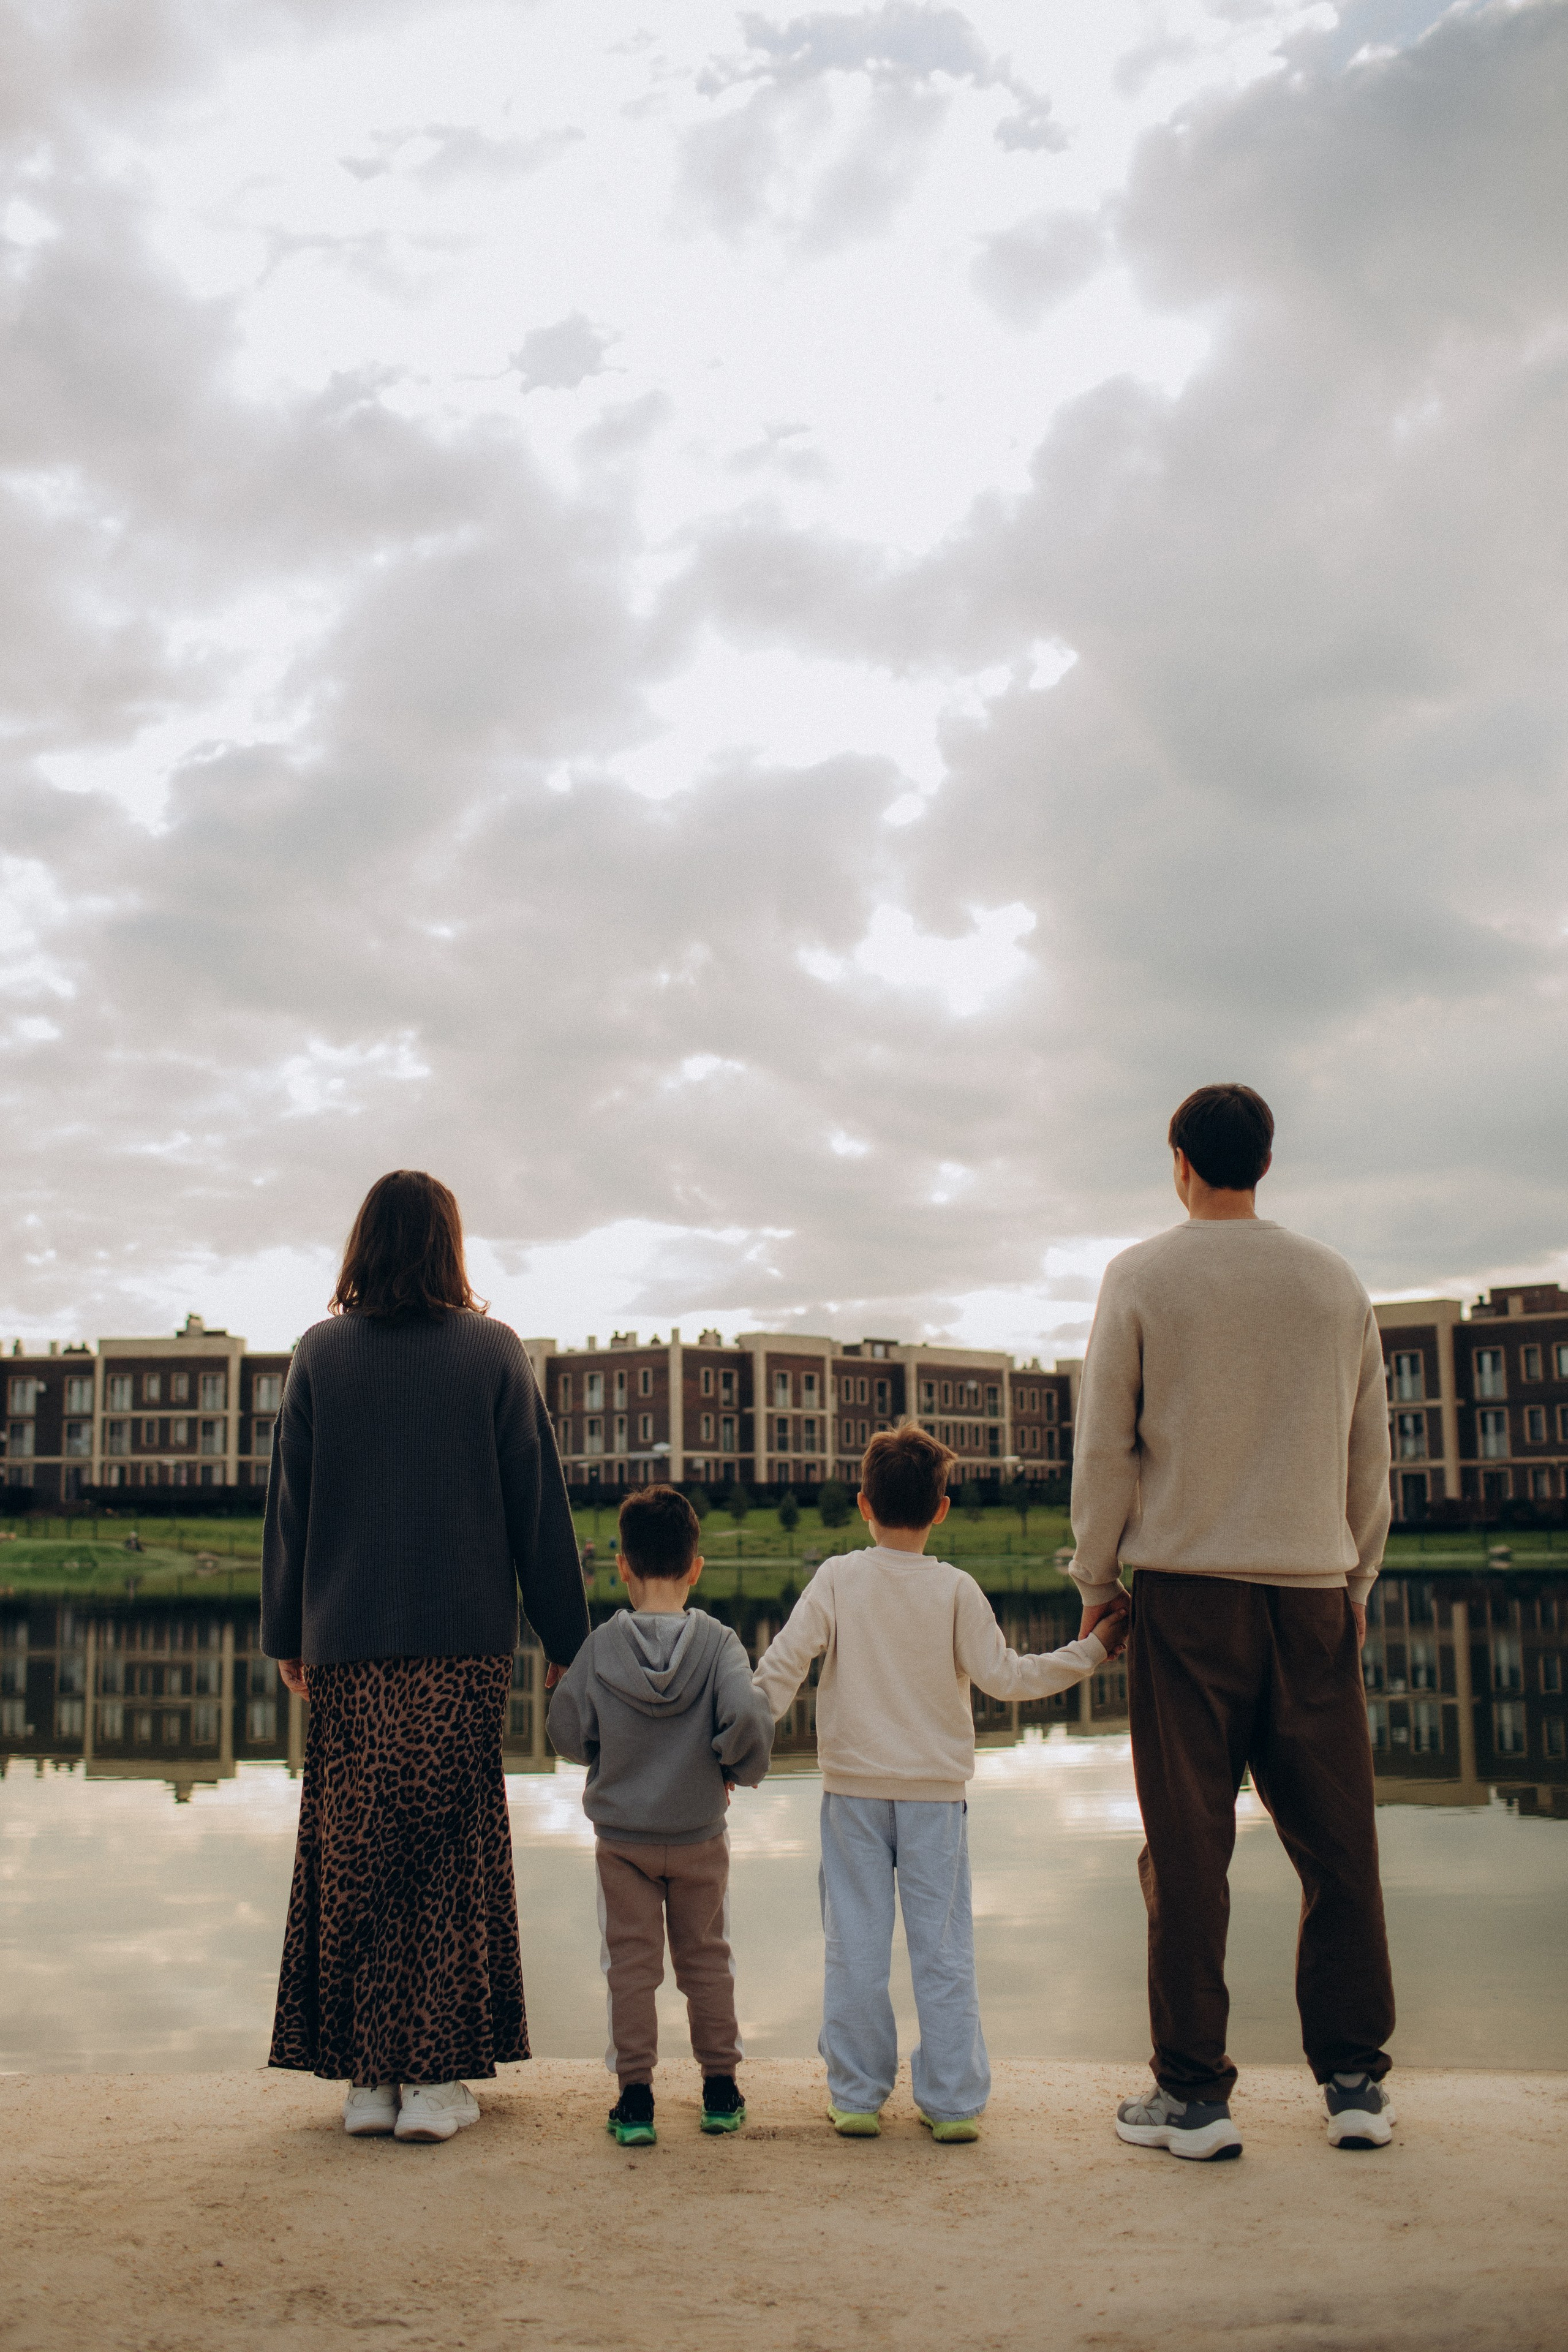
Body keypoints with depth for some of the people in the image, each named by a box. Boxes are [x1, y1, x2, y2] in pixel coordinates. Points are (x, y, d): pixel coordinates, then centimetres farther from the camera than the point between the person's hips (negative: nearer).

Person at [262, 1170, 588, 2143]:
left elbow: (289, 1505, 5)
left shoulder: (321, 1354, 2)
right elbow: (539, 1506, 0)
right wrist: (568, 1640, 7)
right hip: (464, 1646, -1)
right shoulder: (493, 1352, -2)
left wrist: (287, 1633, 15)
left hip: (347, 1647, 1)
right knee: (452, 1855, 6)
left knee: (352, 1855, 9)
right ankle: (435, 2080, 9)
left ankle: (368, 2078, 14)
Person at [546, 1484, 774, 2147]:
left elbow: (568, 1735, -5)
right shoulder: (718, 1642, -13)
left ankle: (635, 2098, 10)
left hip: (621, 1837, 0)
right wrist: (741, 1767, -5)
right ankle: (720, 2091, 23)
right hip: (701, 1837, 1)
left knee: (631, 1964, 9)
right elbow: (747, 1718, -25)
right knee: (706, 1960, 15)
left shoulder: (600, 1646, -10)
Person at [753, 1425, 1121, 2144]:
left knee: (855, 1946, 7)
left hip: (854, 1788, 0)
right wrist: (1091, 1651, 4)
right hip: (936, 1789, 0)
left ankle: (856, 2097, 11)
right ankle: (953, 2102, 9)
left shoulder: (837, 1579, -3)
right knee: (943, 1948, 6)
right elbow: (1003, 1676, -4)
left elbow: (784, 1661, -8)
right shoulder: (955, 1589, -4)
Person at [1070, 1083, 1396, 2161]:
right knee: (1338, 1842, 9)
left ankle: (1195, 2093, 5)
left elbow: (1104, 1450, -2)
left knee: (1189, 1850, 1)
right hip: (1313, 1588, 3)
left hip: (1186, 1592, -2)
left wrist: (1096, 1586, 7)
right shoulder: (1336, 1280, 8)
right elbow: (1371, 1454, 13)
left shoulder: (1141, 1277, -1)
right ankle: (1356, 2081, 14)